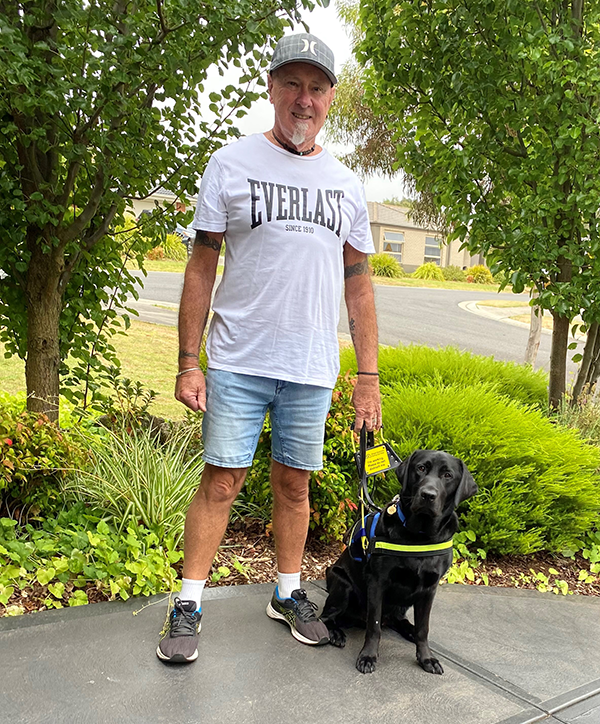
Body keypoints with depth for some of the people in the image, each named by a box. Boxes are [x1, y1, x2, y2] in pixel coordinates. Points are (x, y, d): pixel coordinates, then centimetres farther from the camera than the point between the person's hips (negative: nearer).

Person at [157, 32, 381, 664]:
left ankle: (288, 593, 28)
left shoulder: (345, 184, 11)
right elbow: (201, 269, 0)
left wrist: (369, 376, 6)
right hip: (238, 362, -3)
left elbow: (358, 286, 12)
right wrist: (188, 362, -6)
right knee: (221, 479, -1)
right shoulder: (231, 163, 2)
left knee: (294, 482, 11)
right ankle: (188, 606, 14)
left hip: (312, 368, 3)